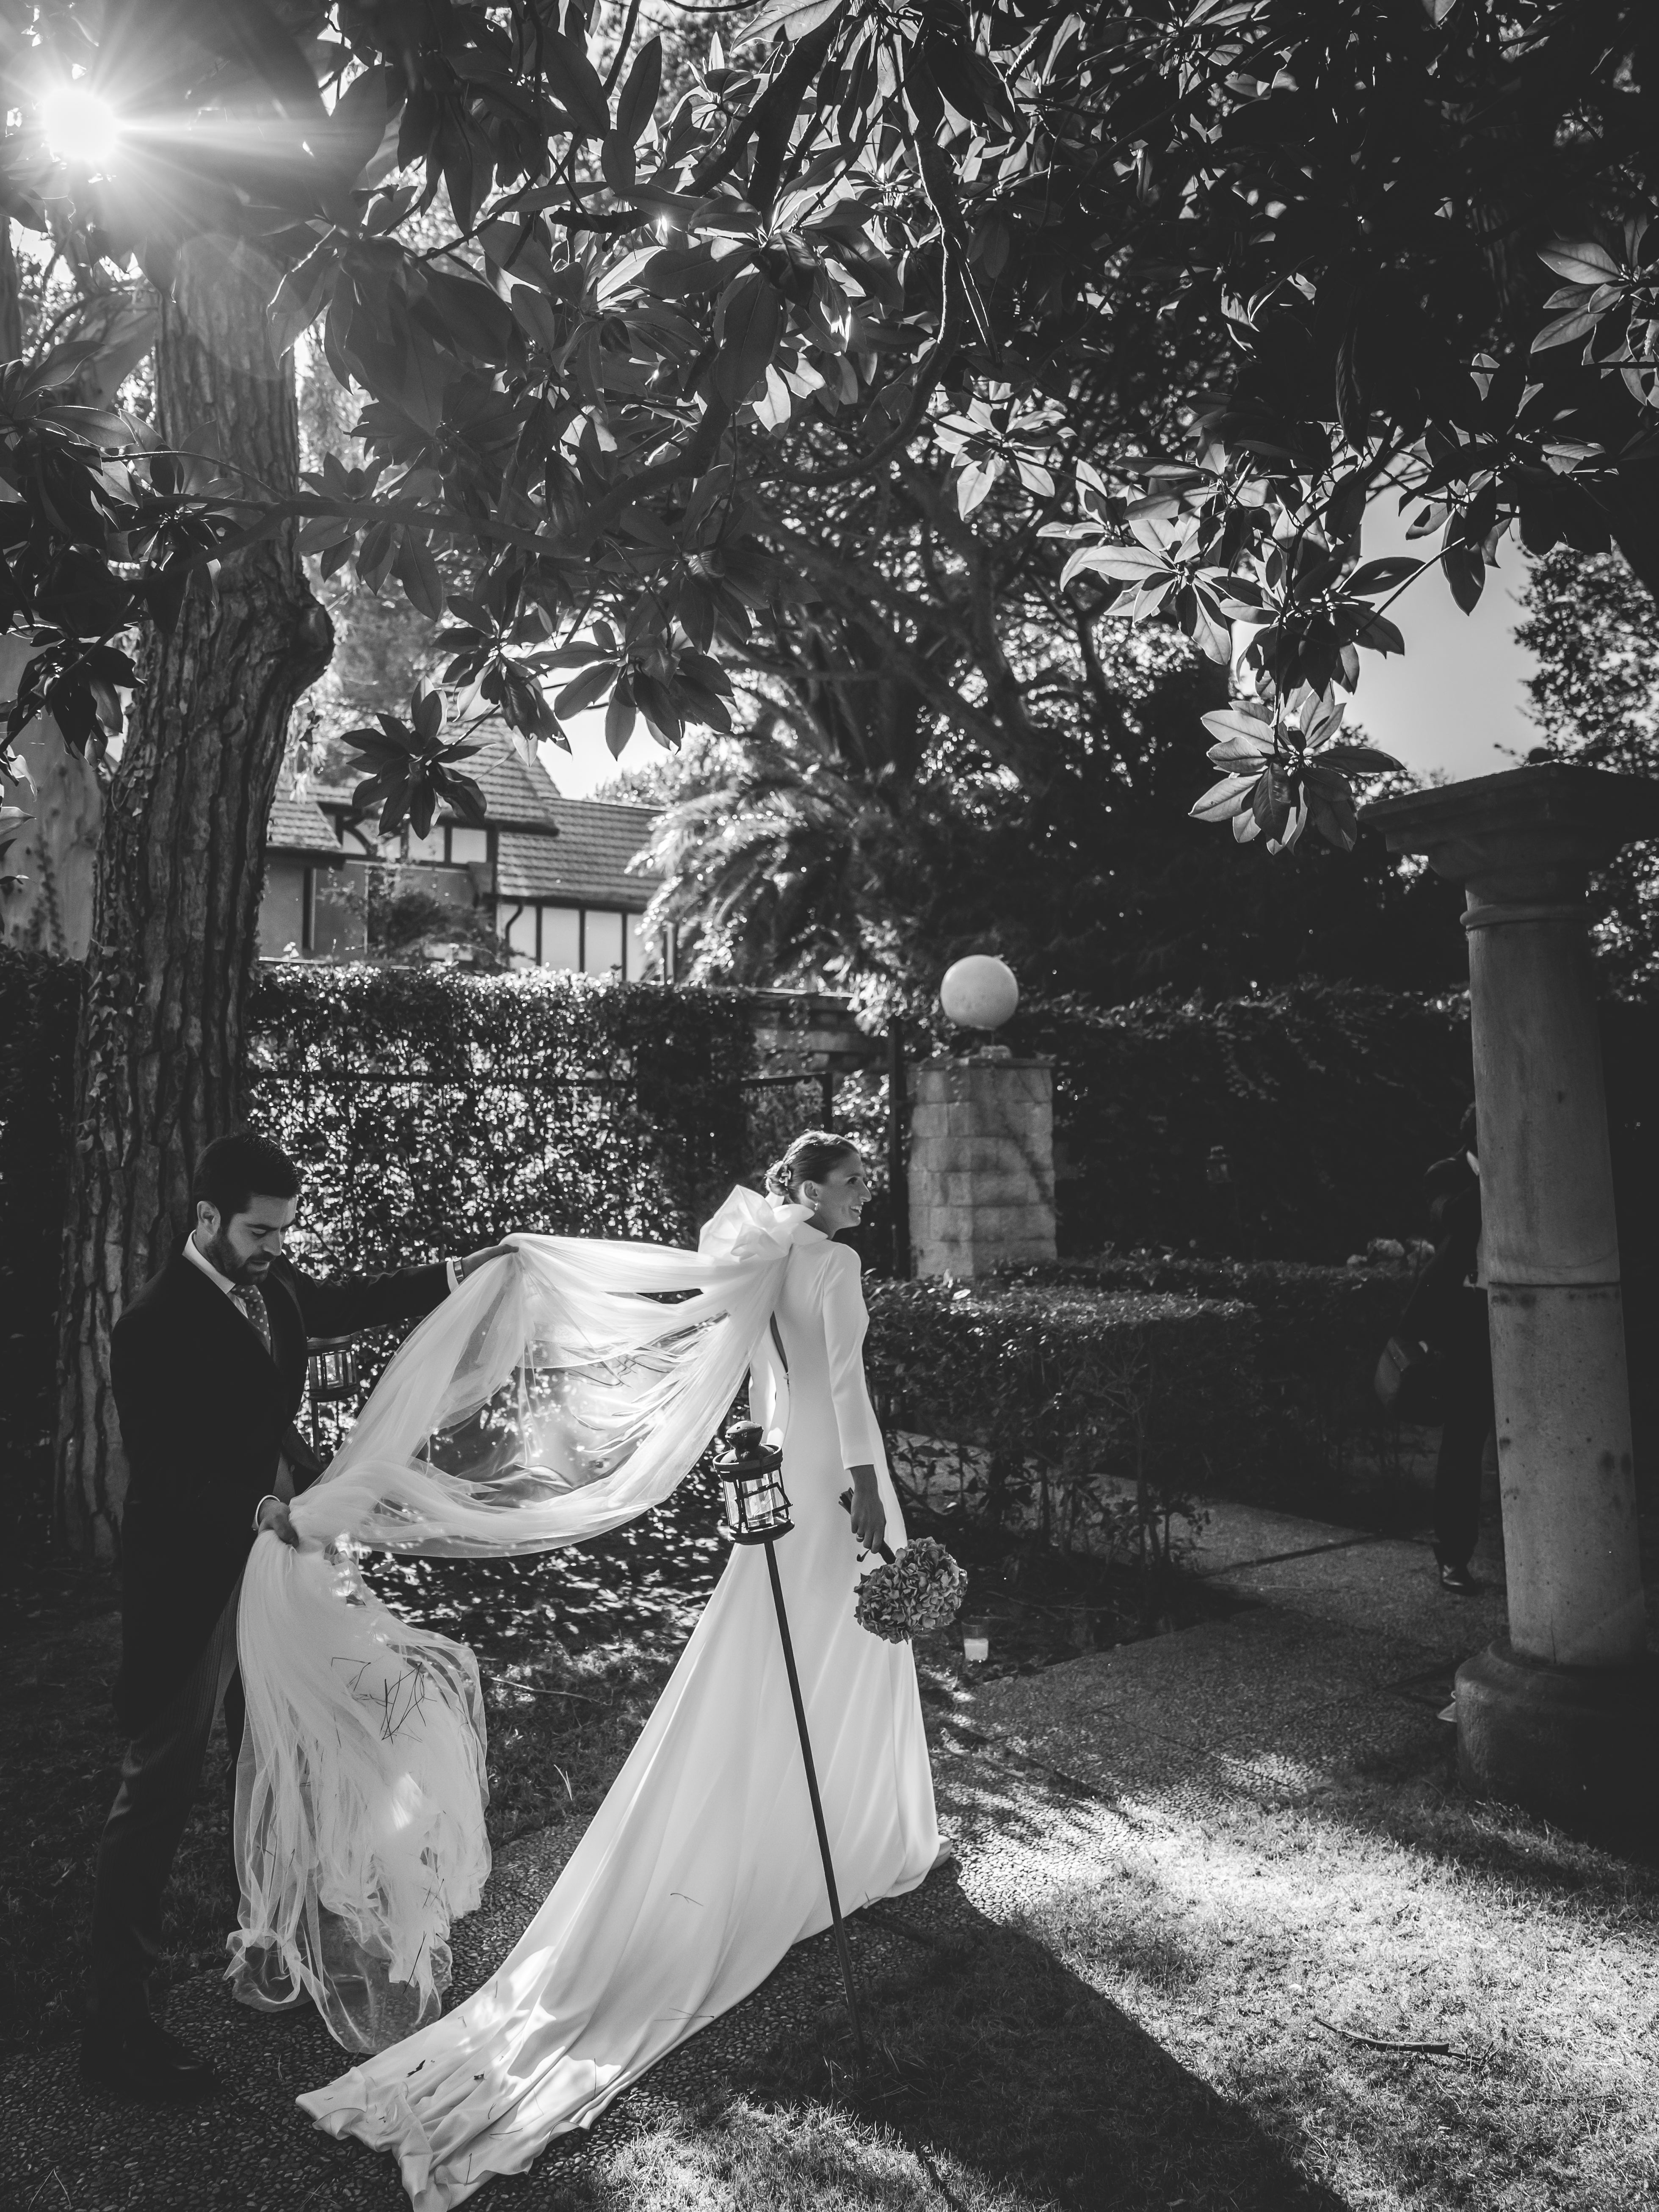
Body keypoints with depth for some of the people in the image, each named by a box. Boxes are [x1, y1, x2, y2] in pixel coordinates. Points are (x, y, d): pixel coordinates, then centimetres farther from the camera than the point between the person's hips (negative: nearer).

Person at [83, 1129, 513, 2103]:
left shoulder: (272, 1284, -1)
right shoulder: (157, 1327, -23)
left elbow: (344, 1303, 18)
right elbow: (163, 1477, -22)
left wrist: (460, 1273, 13)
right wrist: (260, 1511, -33)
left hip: (268, 1558, 8)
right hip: (193, 1581, -8)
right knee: (161, 1787, 2)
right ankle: (118, 2021, 15)